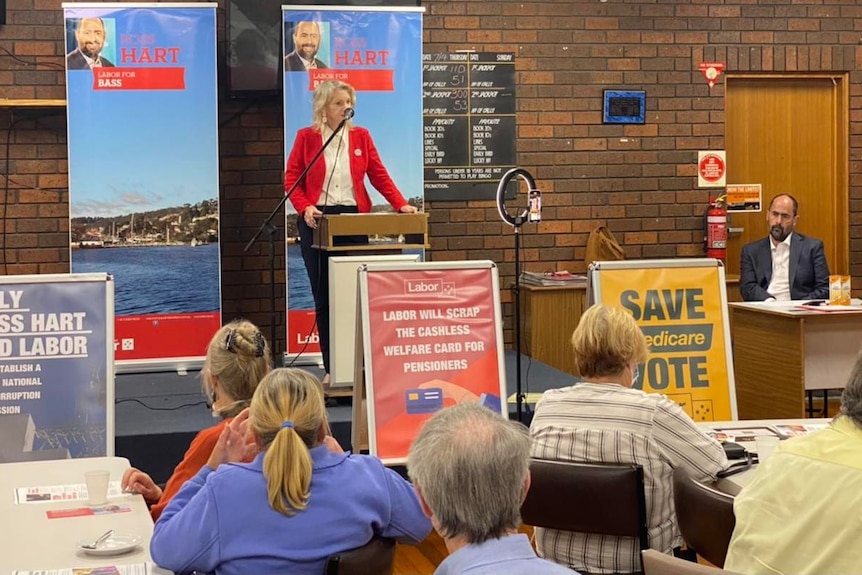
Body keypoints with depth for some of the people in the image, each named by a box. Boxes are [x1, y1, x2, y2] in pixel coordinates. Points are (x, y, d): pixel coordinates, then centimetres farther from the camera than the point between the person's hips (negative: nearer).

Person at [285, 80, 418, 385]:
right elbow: (291, 179, 1)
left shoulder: (361, 136, 8)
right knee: (323, 296, 2)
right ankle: (331, 368, 8)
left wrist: (401, 204, -8)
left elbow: (379, 175, 5)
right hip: (317, 221, -1)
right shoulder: (306, 136, 3)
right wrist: (305, 208, -15)